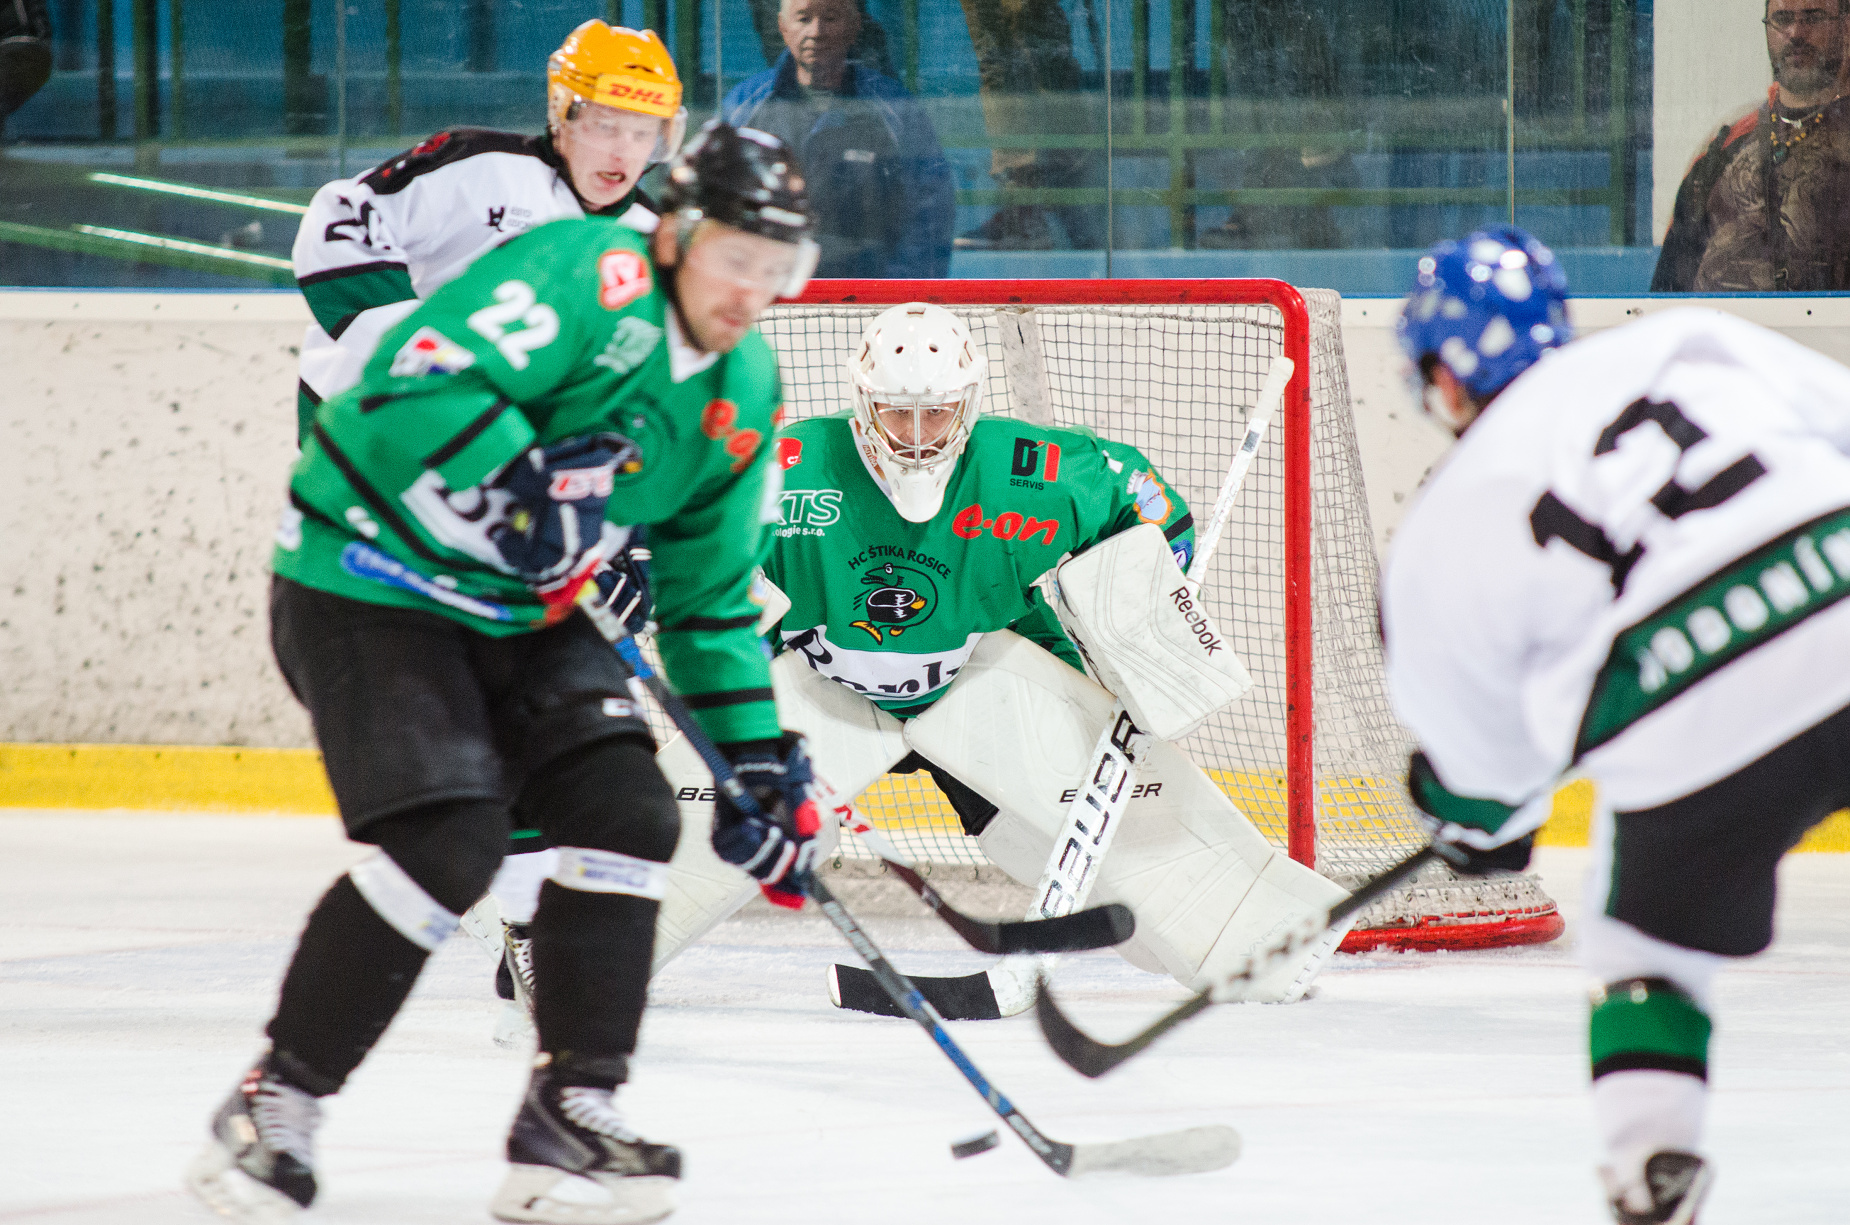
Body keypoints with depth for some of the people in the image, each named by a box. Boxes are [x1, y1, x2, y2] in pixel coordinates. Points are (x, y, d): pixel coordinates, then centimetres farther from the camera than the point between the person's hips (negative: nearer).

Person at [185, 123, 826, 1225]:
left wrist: (762, 756, 8)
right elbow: (416, 384, -33)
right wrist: (531, 481, -36)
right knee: (449, 842, -21)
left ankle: (570, 1114, 4)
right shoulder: (591, 276, -21)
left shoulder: (744, 391, 6)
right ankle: (275, 1106, -8)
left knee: (629, 817, -4)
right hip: (369, 579, -8)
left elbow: (711, 592, 13)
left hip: (523, 612, 9)